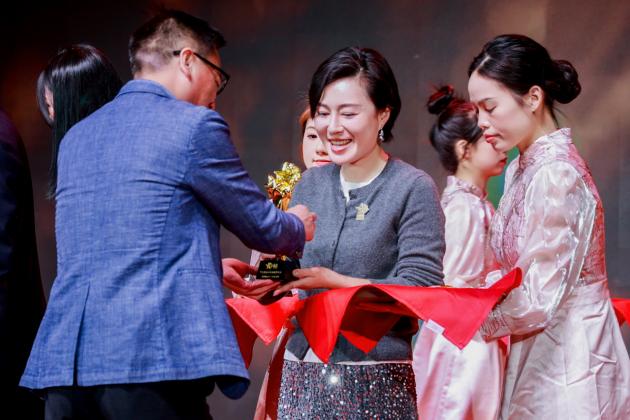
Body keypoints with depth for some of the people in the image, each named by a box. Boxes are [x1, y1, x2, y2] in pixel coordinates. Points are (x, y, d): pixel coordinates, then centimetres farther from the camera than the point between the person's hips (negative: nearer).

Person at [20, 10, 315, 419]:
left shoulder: (76, 137, 18)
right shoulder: (195, 127, -2)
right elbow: (262, 228, 7)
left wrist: (211, 267, 40)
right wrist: (298, 228, 30)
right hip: (151, 360, -7)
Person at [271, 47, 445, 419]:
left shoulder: (414, 188, -8)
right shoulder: (311, 184, 8)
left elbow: (419, 293, -14)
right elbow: (291, 279, 11)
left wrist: (329, 280, -20)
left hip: (374, 384, -4)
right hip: (302, 372, 5)